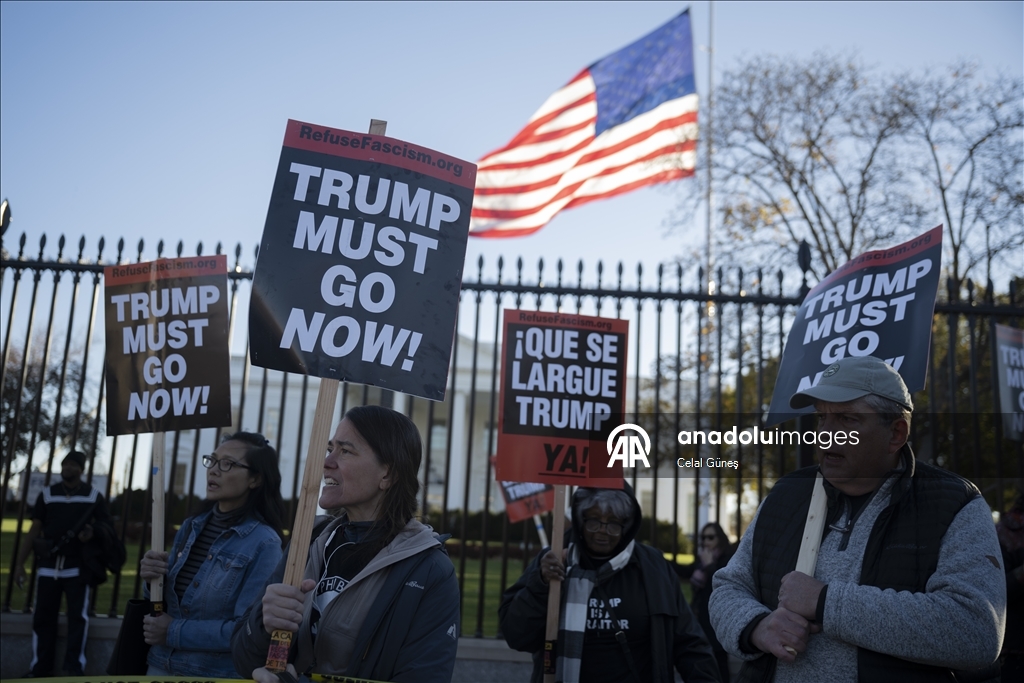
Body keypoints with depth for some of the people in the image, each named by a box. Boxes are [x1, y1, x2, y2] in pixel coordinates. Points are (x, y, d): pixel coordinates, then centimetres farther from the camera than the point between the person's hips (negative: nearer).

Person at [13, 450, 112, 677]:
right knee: (43, 617, 5)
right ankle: (40, 669, 14)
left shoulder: (94, 496, 4)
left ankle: (74, 667, -3)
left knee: (78, 615, -6)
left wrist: (92, 534, -13)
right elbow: (34, 531, 9)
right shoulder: (47, 494, 9)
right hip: (48, 566, 2)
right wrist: (19, 564, 4)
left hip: (78, 566, -2)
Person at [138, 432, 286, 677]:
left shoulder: (264, 544, -17)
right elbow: (166, 604, 11)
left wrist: (175, 632, -17)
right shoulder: (191, 527, 3)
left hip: (219, 675, -6)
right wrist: (153, 581, -8)